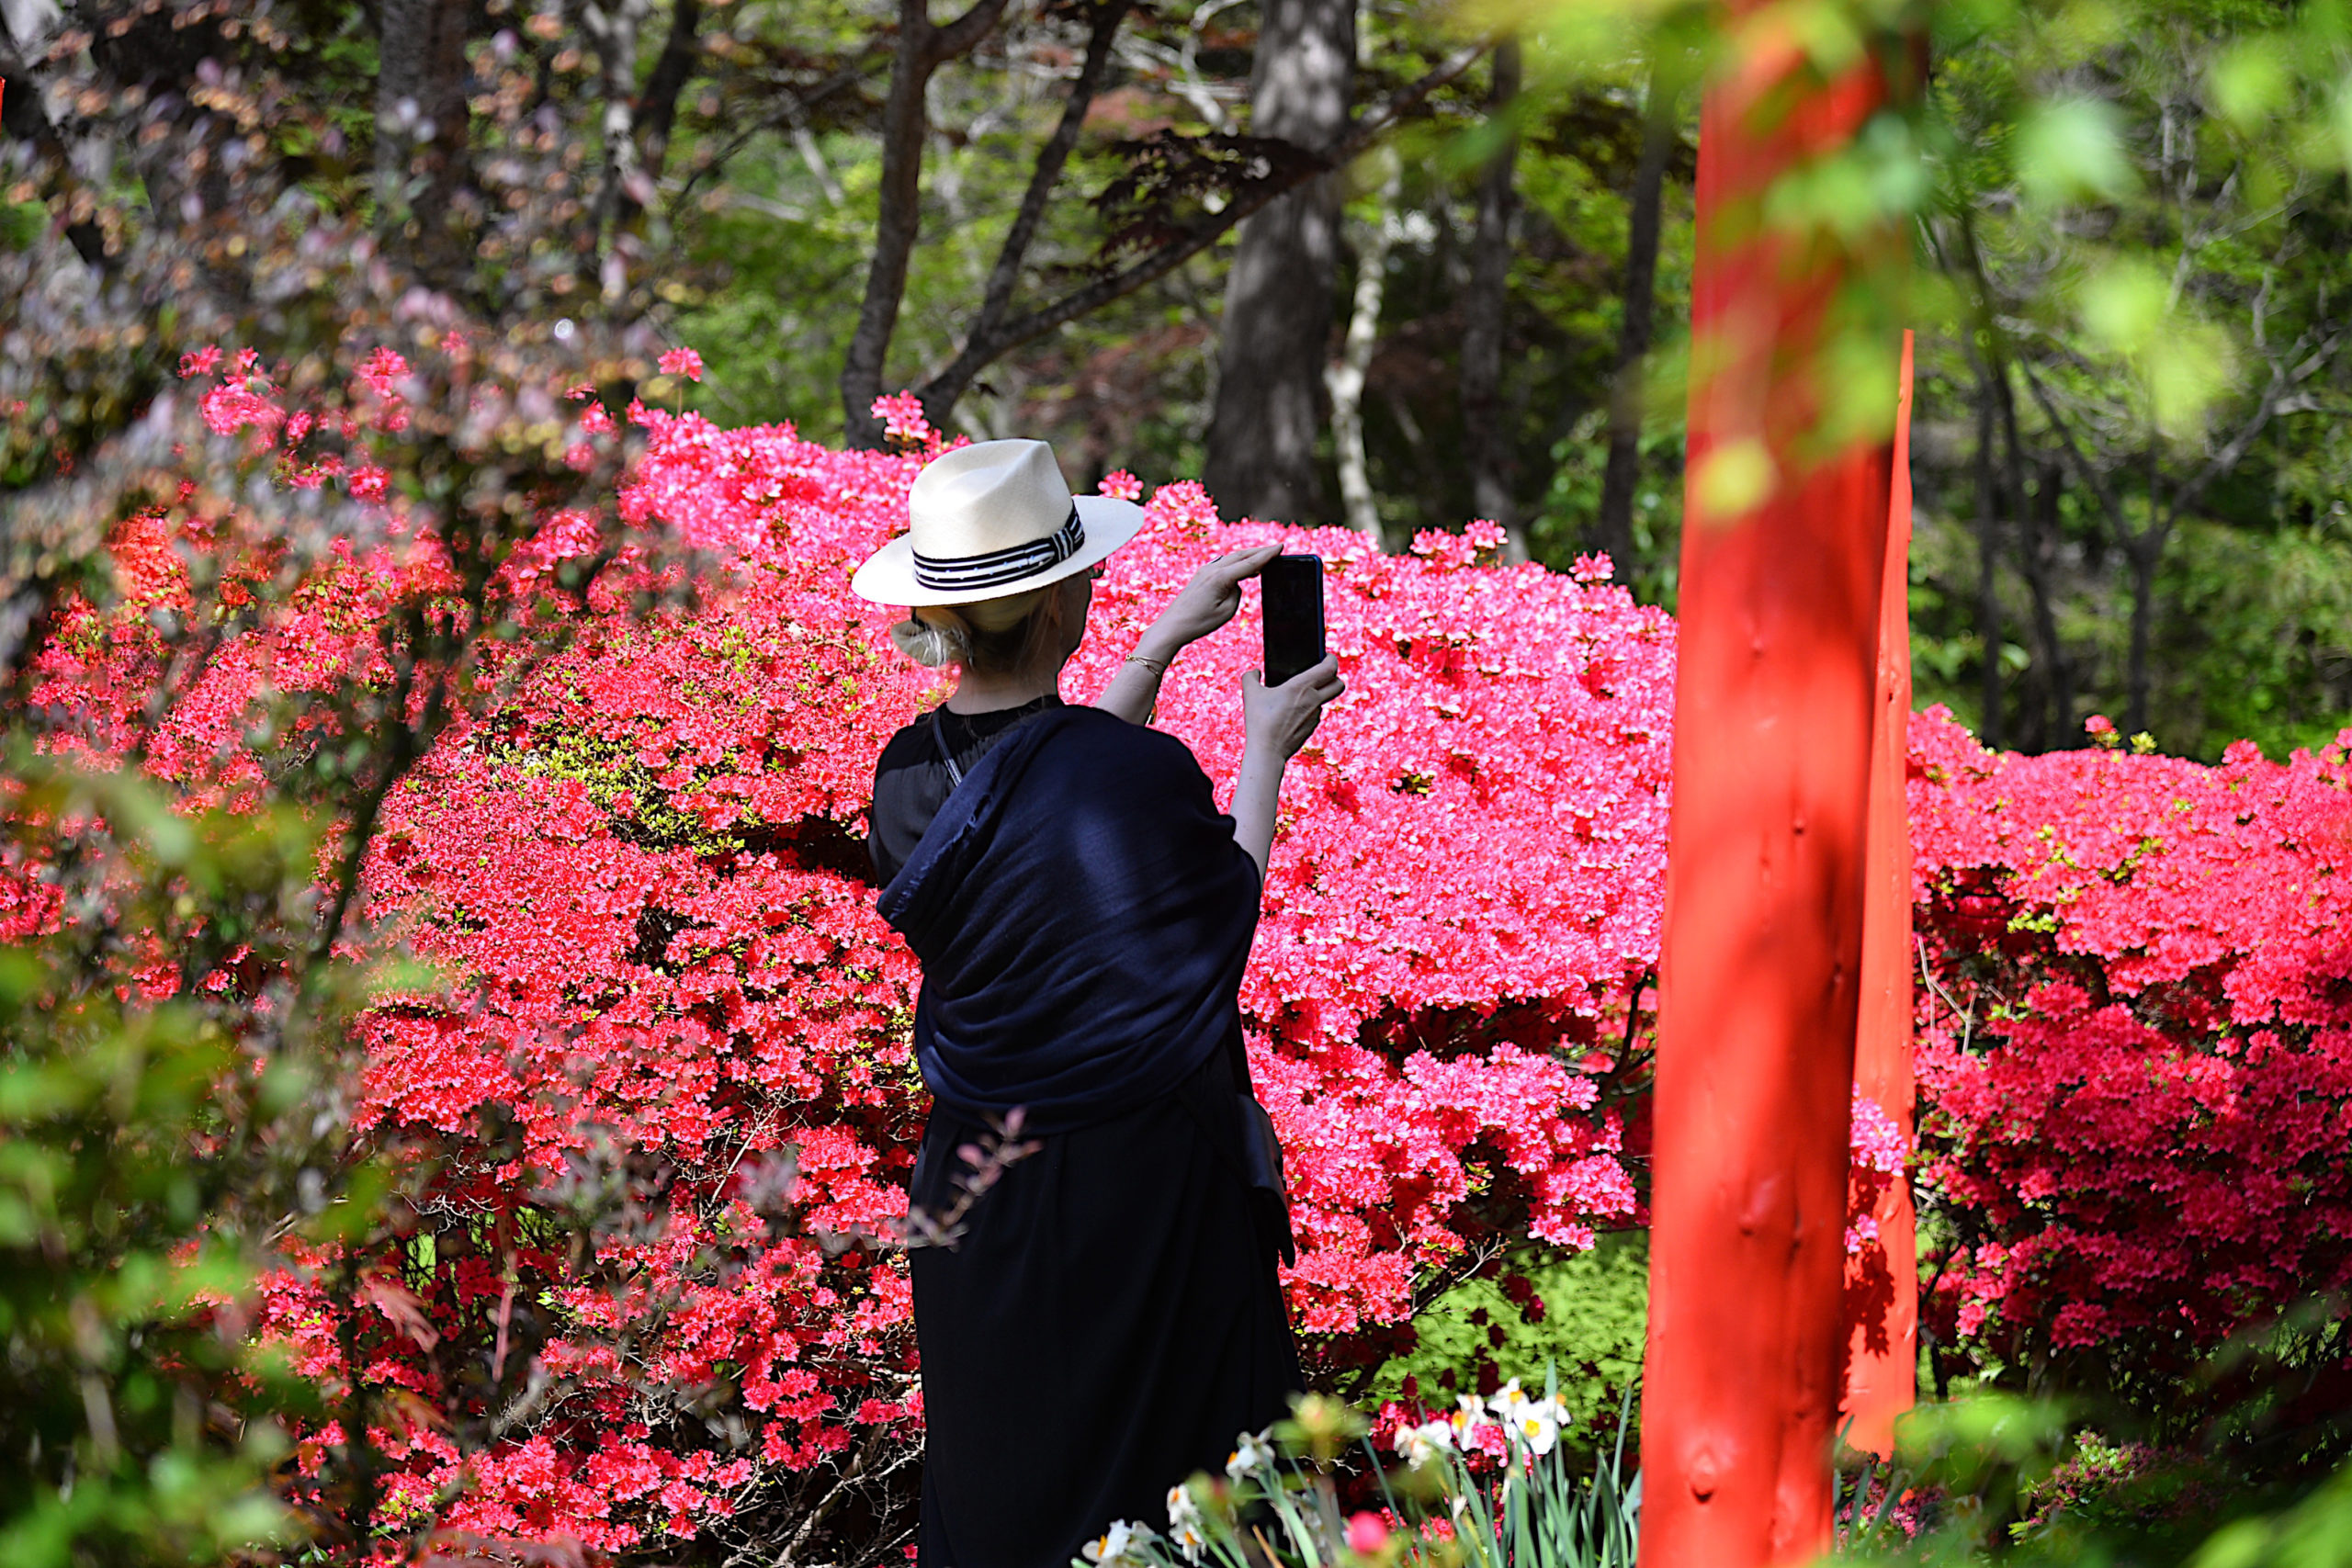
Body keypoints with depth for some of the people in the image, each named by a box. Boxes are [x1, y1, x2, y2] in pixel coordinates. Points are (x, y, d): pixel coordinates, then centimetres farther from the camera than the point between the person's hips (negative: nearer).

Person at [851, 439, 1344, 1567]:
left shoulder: (911, 780, -7)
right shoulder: (1140, 776, -26)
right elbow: (1226, 909, -7)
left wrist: (1168, 638, 18)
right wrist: (1265, 751, 6)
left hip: (976, 1185, 5)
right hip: (1146, 1180, -5)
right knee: (1167, 1470, 14)